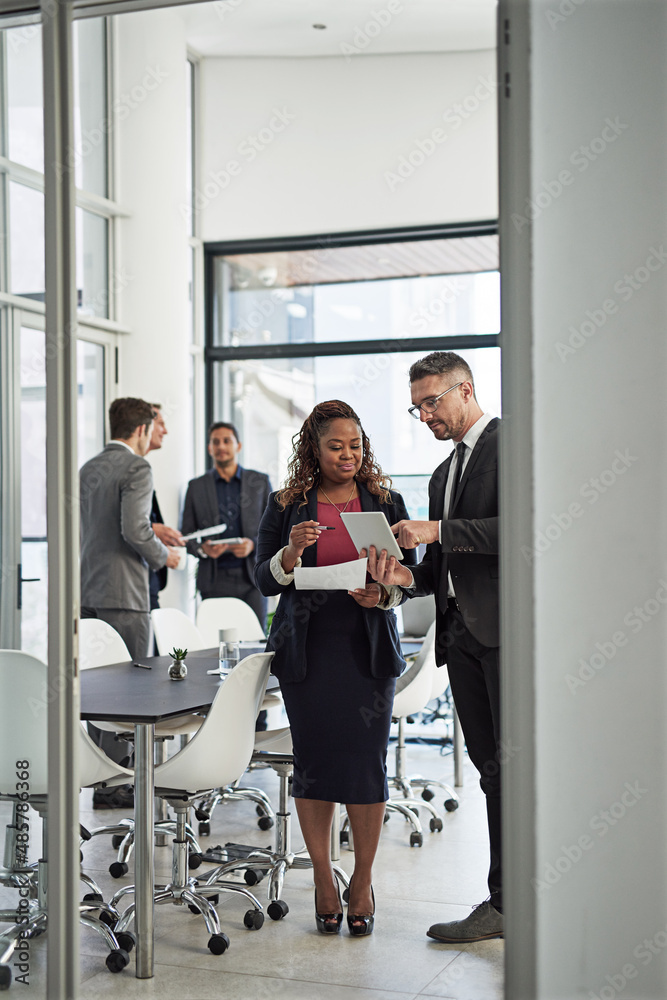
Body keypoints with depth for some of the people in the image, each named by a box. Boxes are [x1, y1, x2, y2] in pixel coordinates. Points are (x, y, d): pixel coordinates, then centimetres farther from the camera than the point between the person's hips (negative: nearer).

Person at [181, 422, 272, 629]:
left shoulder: (260, 482, 12)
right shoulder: (196, 486, 11)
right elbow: (186, 535, 11)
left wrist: (253, 544, -9)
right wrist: (202, 549, -10)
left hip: (251, 580, 0)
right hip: (214, 581, 0)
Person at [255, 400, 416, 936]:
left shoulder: (386, 501, 6)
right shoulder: (287, 505, 5)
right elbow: (265, 580, 2)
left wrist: (383, 593, -14)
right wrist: (290, 554, -18)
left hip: (368, 649, 0)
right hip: (307, 649, 0)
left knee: (367, 762, -1)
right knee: (313, 762, 4)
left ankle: (363, 882, 17)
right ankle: (324, 882, 20)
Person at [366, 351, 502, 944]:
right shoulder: (444, 473, 24)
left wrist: (438, 532, -15)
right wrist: (407, 576, 1)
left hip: (508, 628, -8)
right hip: (462, 630, 9)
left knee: (515, 767, -5)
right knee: (490, 768, 9)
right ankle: (508, 900, 15)